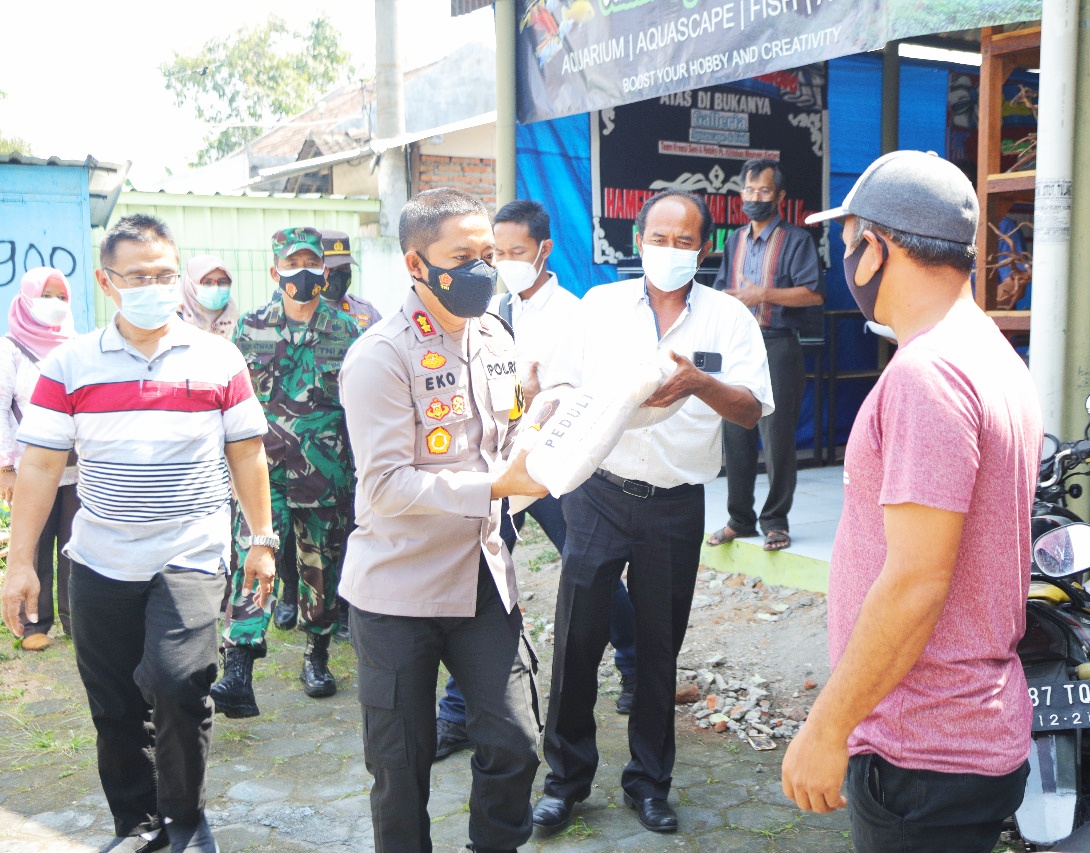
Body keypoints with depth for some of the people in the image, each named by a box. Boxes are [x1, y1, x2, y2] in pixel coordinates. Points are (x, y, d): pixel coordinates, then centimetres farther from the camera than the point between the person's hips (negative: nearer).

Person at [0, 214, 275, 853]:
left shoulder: (219, 359, 0)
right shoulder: (69, 364, 1)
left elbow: (247, 456, 5)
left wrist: (263, 540, 5)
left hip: (191, 556, -2)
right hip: (100, 562, 2)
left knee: (175, 684, -17)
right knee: (116, 708, 10)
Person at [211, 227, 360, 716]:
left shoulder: (346, 330, 4)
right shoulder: (250, 327, 6)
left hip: (326, 471, 0)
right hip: (264, 467, 0)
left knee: (322, 565, 10)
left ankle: (317, 656, 28)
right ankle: (238, 672, -16)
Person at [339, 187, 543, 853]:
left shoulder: (496, 338, 7)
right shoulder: (381, 357, -16)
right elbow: (386, 485, -22)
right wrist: (495, 485, -26)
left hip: (482, 576, 5)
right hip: (400, 590, -5)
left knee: (514, 744, 6)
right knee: (403, 762, 9)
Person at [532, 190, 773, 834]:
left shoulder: (729, 317, 1)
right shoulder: (600, 305, 4)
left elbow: (752, 411, -8)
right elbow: (563, 388, 6)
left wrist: (698, 383, -27)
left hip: (676, 507, 0)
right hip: (600, 494, 0)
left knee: (660, 646, 11)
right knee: (578, 637, 2)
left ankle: (650, 781, 28)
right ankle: (567, 776, 20)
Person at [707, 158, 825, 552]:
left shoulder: (795, 239, -1)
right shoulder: (735, 241, 18)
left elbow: (814, 293, -11)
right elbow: (720, 291, 24)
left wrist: (764, 294, -16)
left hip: (777, 347, -6)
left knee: (777, 438, -5)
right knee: (735, 435, 7)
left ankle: (775, 522, 6)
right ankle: (740, 519, 17)